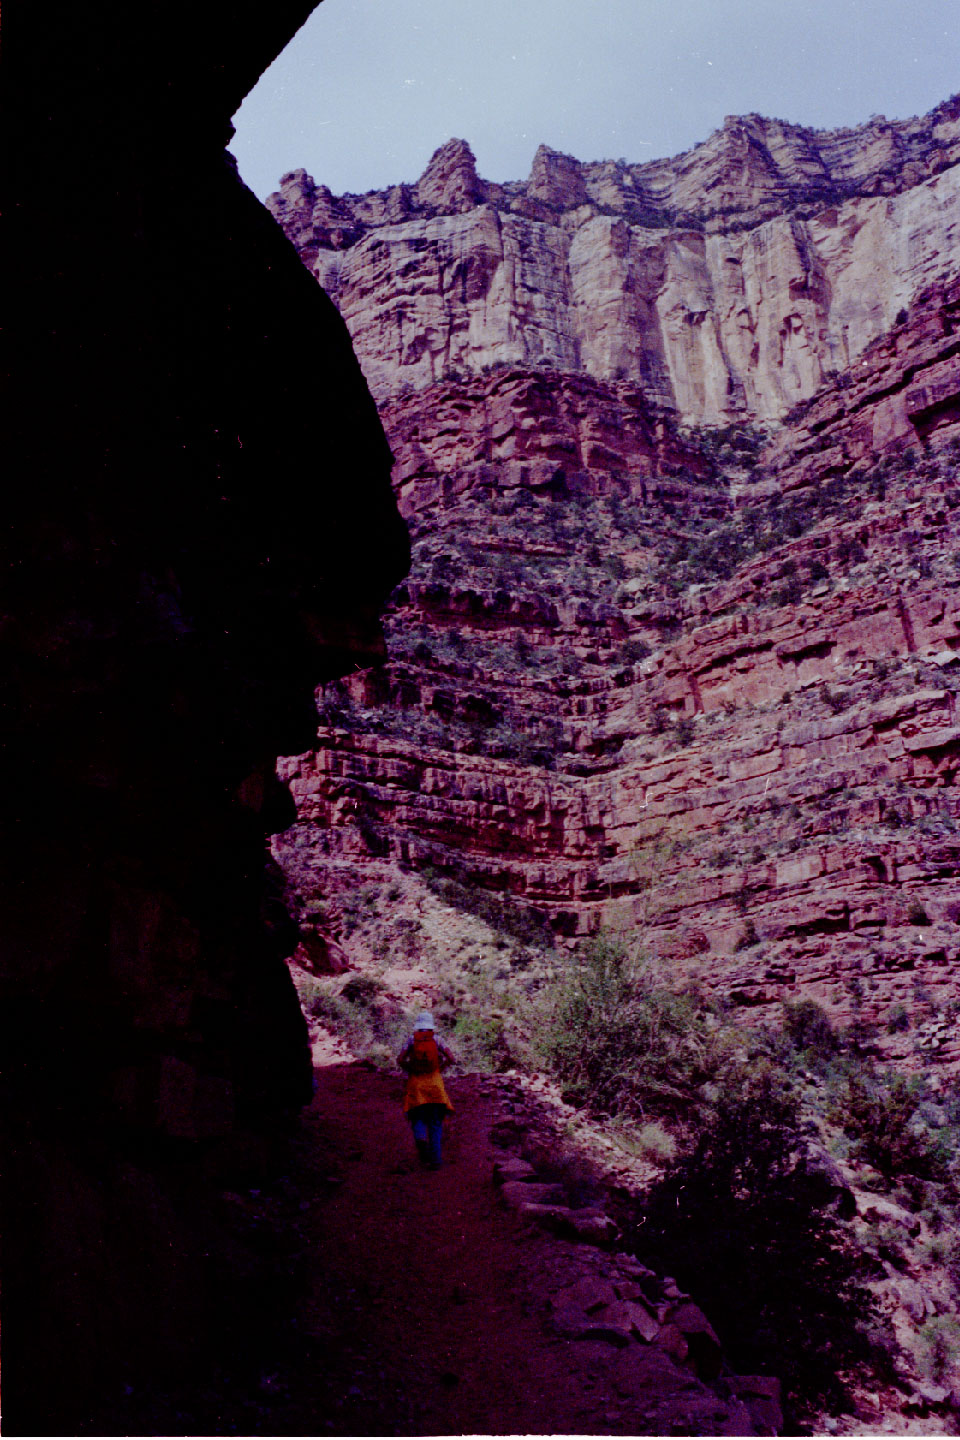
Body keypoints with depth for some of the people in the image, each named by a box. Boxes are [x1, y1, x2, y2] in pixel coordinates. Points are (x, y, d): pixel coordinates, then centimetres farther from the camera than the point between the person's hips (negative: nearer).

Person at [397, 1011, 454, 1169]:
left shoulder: (412, 1039, 1)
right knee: (435, 1123, 6)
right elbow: (450, 1059, -8)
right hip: (435, 1084, 0)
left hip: (416, 1085, 0)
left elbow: (400, 1060, -9)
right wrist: (439, 1067, 9)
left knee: (418, 1119, 12)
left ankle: (420, 1138, -22)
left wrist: (411, 1070, 7)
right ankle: (435, 1160, -2)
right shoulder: (436, 1039, 1)